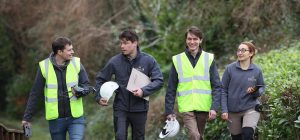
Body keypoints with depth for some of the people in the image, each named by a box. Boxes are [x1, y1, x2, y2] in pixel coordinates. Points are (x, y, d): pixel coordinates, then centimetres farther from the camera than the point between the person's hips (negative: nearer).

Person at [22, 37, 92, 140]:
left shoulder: (76, 64, -1)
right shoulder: (44, 67, -4)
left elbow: (86, 85, 6)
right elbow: (35, 94, 2)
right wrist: (27, 117, 3)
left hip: (75, 117, 0)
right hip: (55, 119, 0)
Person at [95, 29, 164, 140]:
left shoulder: (148, 60, -6)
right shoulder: (115, 61, -4)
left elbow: (159, 80, -6)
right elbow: (101, 79, 7)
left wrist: (144, 91, -20)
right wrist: (99, 97, -6)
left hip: (140, 109, 0)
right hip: (120, 108, 0)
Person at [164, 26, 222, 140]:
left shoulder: (209, 59, 4)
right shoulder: (178, 60, 4)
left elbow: (217, 86, 1)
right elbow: (171, 89, 7)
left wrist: (214, 108, -11)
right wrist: (169, 111, 2)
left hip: (203, 107, 1)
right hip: (187, 107, -1)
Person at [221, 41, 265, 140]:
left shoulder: (257, 71, -2)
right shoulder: (230, 69, -3)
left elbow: (262, 88, 10)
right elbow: (223, 90, -2)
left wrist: (256, 91, -15)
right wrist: (224, 110, -9)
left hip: (250, 109, -1)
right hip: (233, 111, 1)